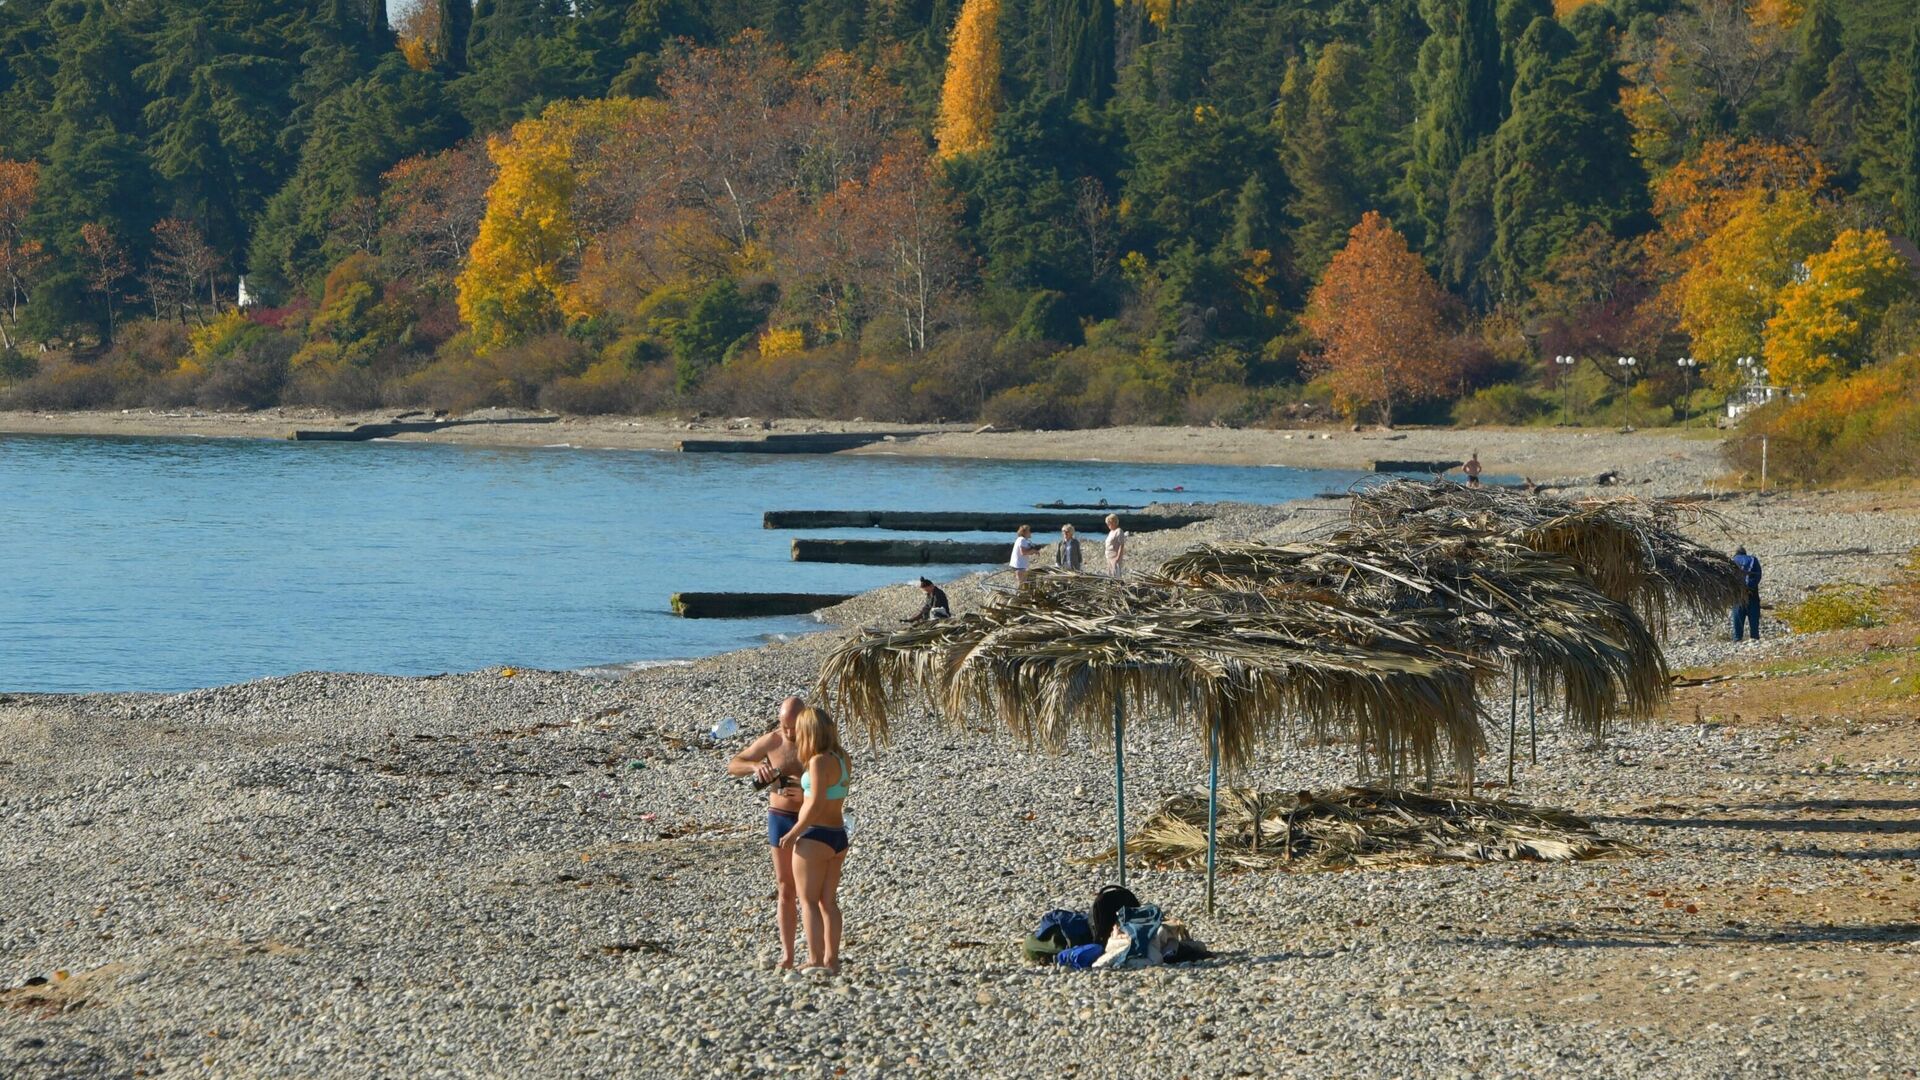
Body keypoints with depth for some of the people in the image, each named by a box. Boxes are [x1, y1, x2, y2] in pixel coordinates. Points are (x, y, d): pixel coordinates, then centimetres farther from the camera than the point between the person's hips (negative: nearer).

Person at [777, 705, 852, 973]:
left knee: (808, 900, -1)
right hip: (838, 837, 8)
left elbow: (816, 804, -23)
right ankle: (831, 959, 14)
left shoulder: (819, 762, -18)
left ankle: (815, 960, -4)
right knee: (828, 901, 13)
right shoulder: (841, 758, 7)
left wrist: (793, 833, -14)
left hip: (815, 838, -8)